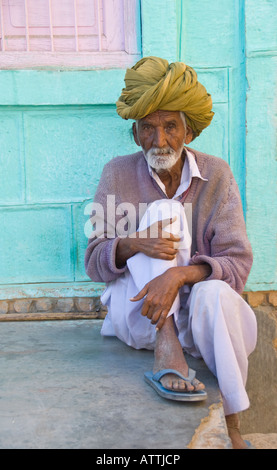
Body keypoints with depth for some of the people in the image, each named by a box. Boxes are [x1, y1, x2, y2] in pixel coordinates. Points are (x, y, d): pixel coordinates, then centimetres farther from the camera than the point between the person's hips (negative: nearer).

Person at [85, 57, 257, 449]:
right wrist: (132, 245, -28)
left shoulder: (216, 175, -5)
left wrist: (180, 273, -32)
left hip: (195, 313, 1)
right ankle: (166, 352, -30)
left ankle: (231, 427, -13)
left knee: (215, 294, -35)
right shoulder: (118, 174, -4)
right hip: (135, 313, -1)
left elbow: (238, 263, -12)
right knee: (163, 212, -21)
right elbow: (94, 265, -5)